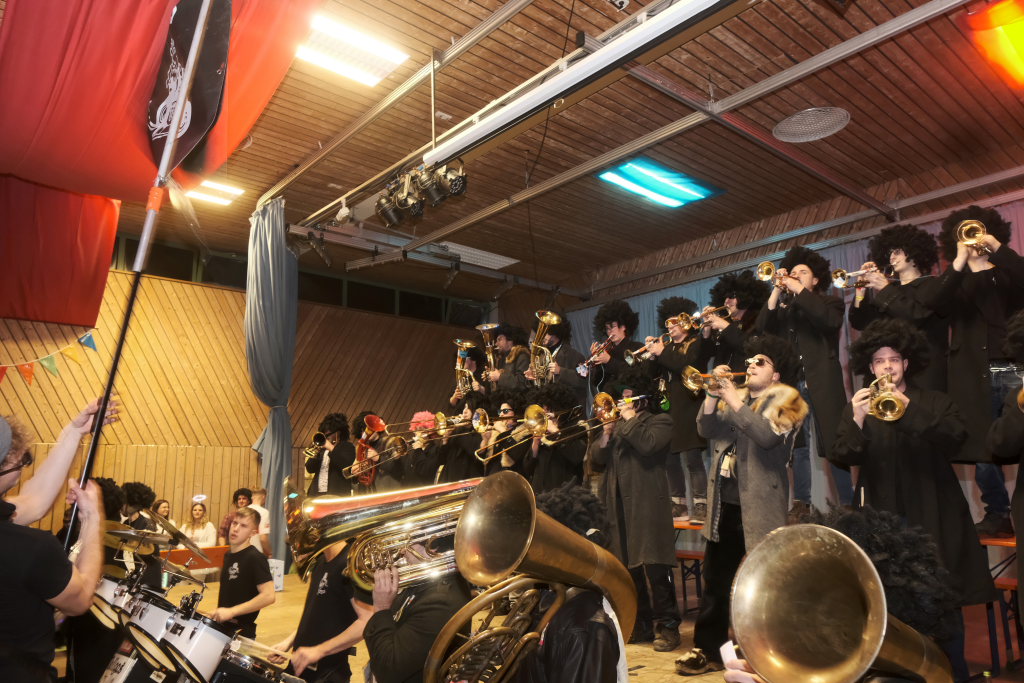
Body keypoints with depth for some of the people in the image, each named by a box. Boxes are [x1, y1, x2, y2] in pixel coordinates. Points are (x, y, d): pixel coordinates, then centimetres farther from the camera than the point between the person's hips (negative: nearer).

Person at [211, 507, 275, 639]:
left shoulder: (255, 558, -18)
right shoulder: (228, 555, 7)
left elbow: (269, 596, -26)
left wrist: (231, 611, -26)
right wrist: (218, 613, 9)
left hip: (241, 632, -7)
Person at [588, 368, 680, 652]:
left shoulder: (660, 421, 3)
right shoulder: (616, 424, 20)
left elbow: (648, 445, -19)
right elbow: (596, 461, 12)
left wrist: (630, 419, -8)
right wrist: (606, 436, -3)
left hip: (648, 504, -6)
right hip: (618, 505, 6)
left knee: (655, 568, -7)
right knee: (627, 568, 10)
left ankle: (667, 626, 4)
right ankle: (641, 625, 22)